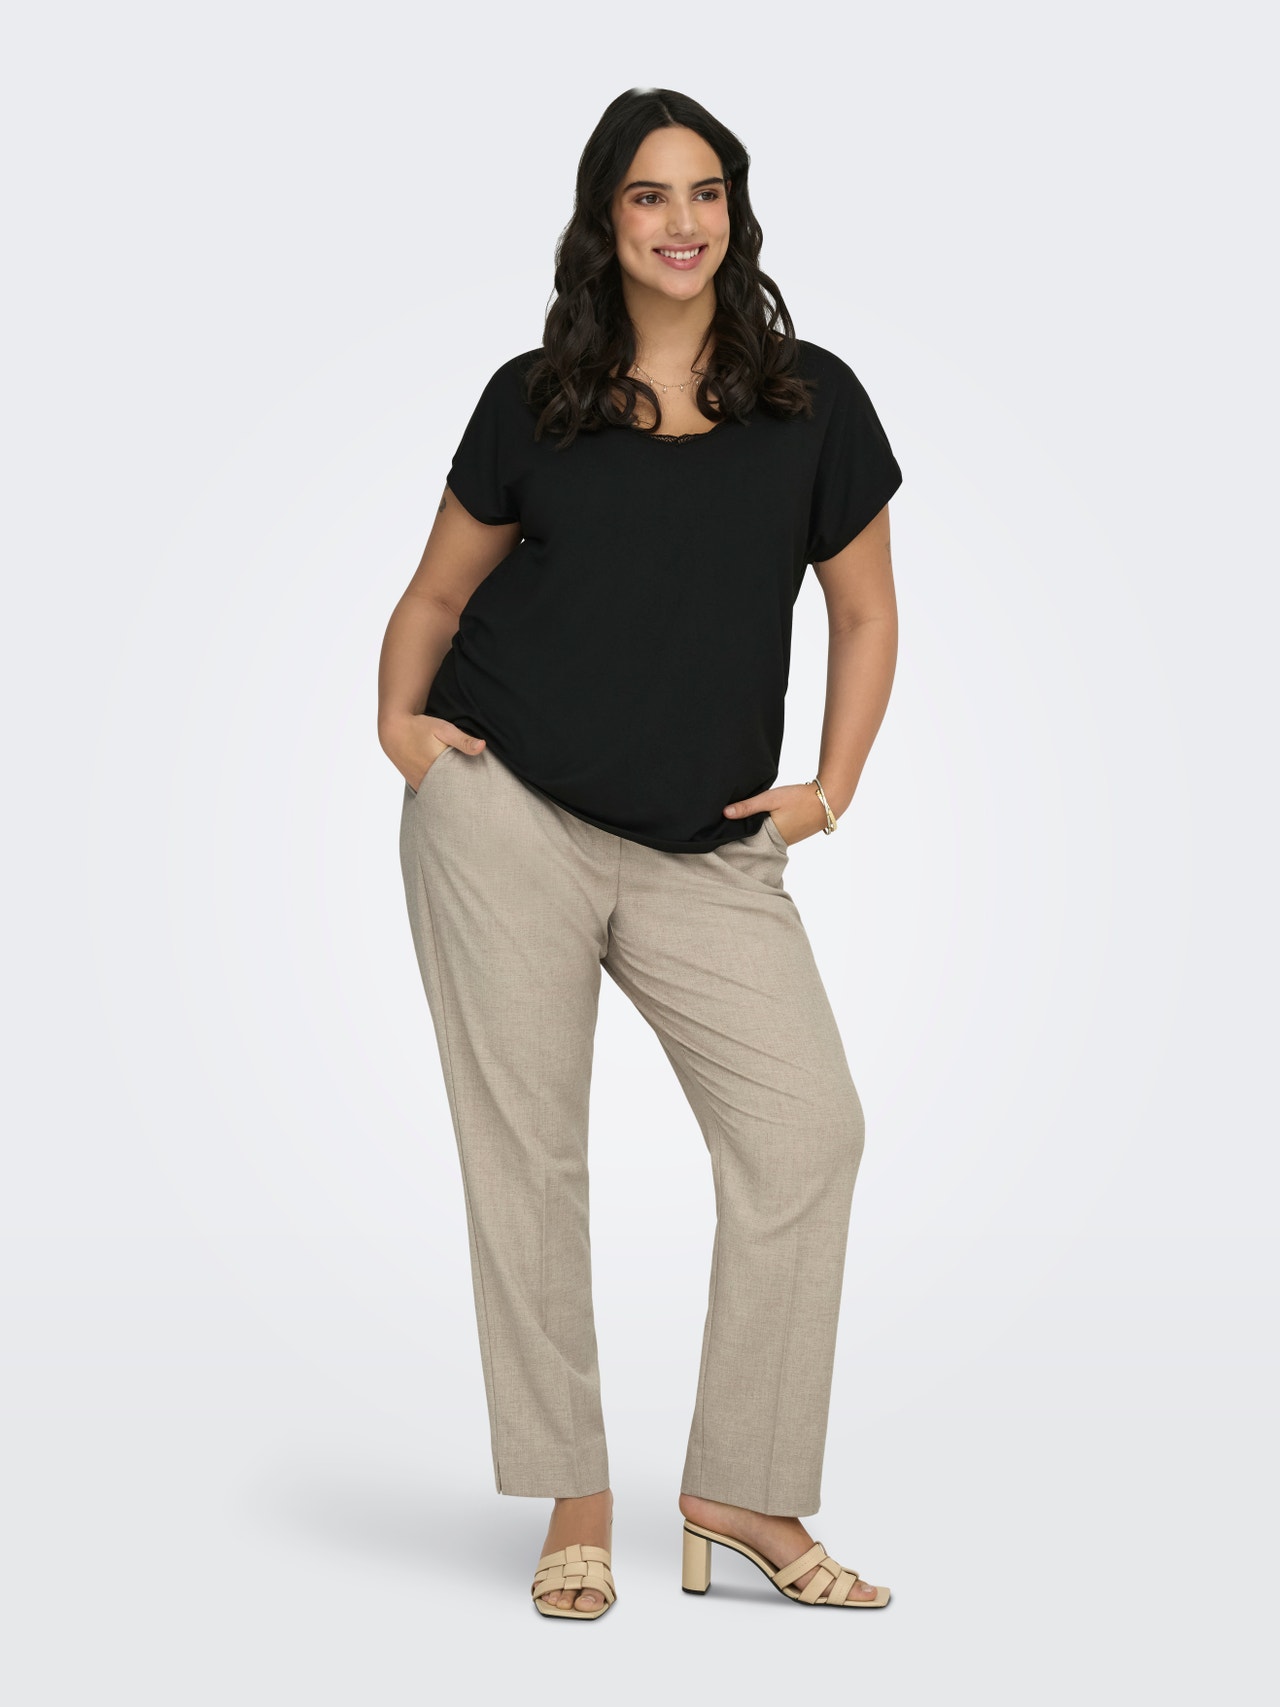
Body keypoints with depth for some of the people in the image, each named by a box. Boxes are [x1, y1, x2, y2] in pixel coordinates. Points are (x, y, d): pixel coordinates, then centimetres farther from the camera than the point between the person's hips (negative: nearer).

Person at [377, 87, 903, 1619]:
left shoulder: (812, 404, 6)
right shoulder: (532, 399, 5)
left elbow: (865, 616, 14)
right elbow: (436, 592, 15)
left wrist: (830, 790, 5)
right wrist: (399, 719, 0)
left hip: (706, 856, 1)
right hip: (504, 817, -1)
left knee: (807, 1130, -10)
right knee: (527, 1151, 0)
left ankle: (740, 1493, 3)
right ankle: (576, 1506, 12)